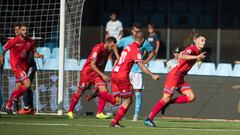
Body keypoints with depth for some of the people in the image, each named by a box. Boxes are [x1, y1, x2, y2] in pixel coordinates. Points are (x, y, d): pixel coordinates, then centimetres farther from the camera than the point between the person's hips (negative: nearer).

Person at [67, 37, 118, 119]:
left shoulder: (108, 50, -3)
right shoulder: (97, 49, -26)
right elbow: (92, 65, -29)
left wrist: (102, 74, 17)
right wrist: (102, 75, -33)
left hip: (98, 72, 5)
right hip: (88, 71, -5)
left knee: (103, 90, -15)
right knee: (80, 92, 9)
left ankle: (99, 113, -12)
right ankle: (70, 111, 27)